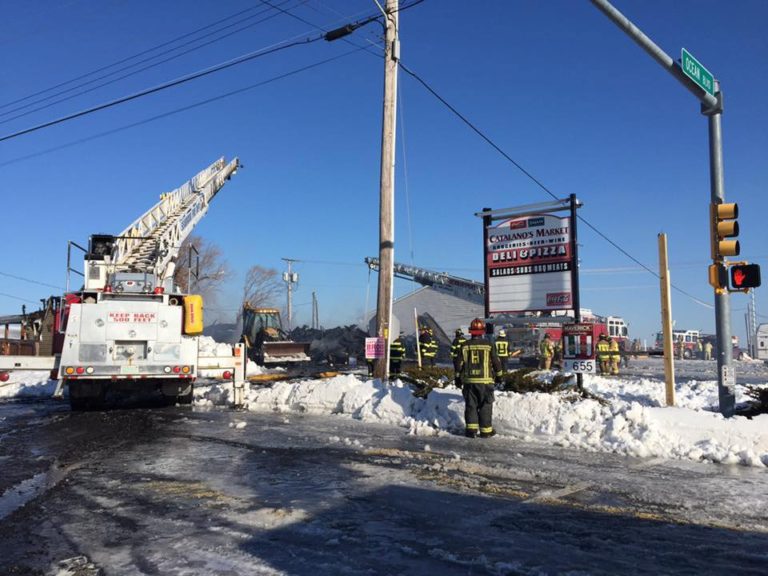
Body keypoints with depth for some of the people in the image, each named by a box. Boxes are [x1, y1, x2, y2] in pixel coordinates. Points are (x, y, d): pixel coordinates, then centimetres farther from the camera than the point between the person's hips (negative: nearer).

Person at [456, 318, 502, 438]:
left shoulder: (465, 346, 0)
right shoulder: (489, 345, -4)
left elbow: (460, 363, 3)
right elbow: (496, 362, 2)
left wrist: (458, 378, 14)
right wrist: (499, 376, 17)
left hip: (469, 380, 2)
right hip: (485, 380, -2)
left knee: (471, 405, 10)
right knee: (485, 406, 6)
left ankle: (471, 429, 8)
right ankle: (486, 430, 9)